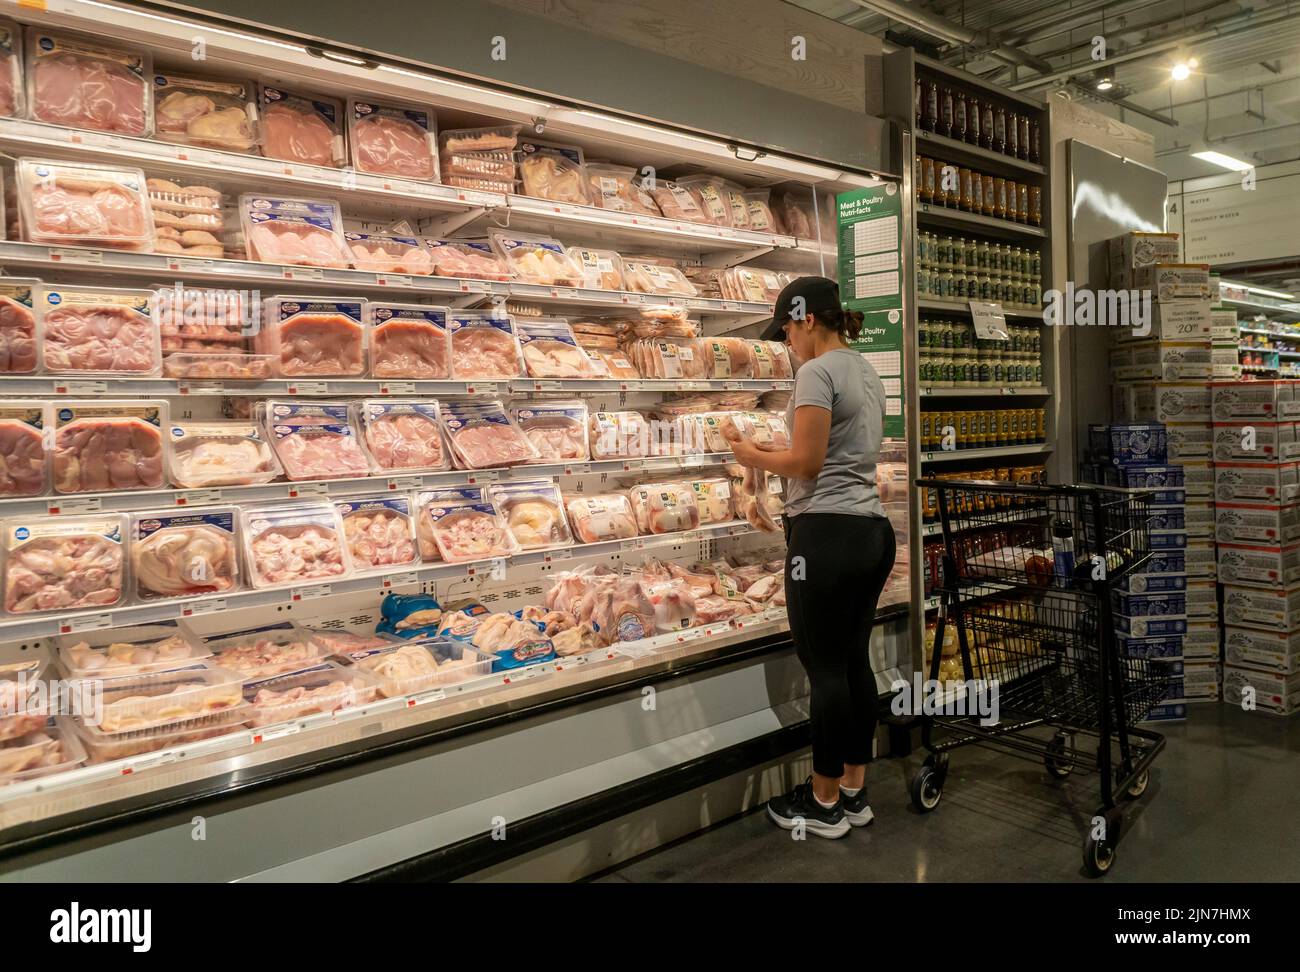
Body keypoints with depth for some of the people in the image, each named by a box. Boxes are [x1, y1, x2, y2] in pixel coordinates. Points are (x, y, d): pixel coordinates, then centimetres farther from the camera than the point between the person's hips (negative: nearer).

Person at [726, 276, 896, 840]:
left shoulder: (818, 372, -12)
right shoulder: (867, 372, 16)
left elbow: (806, 462, -15)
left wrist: (755, 458, 1)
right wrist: (774, 457, 16)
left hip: (828, 534, -9)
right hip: (873, 529, 9)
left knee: (825, 669, 1)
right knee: (855, 662, 14)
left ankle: (825, 804, 14)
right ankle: (854, 792, 25)